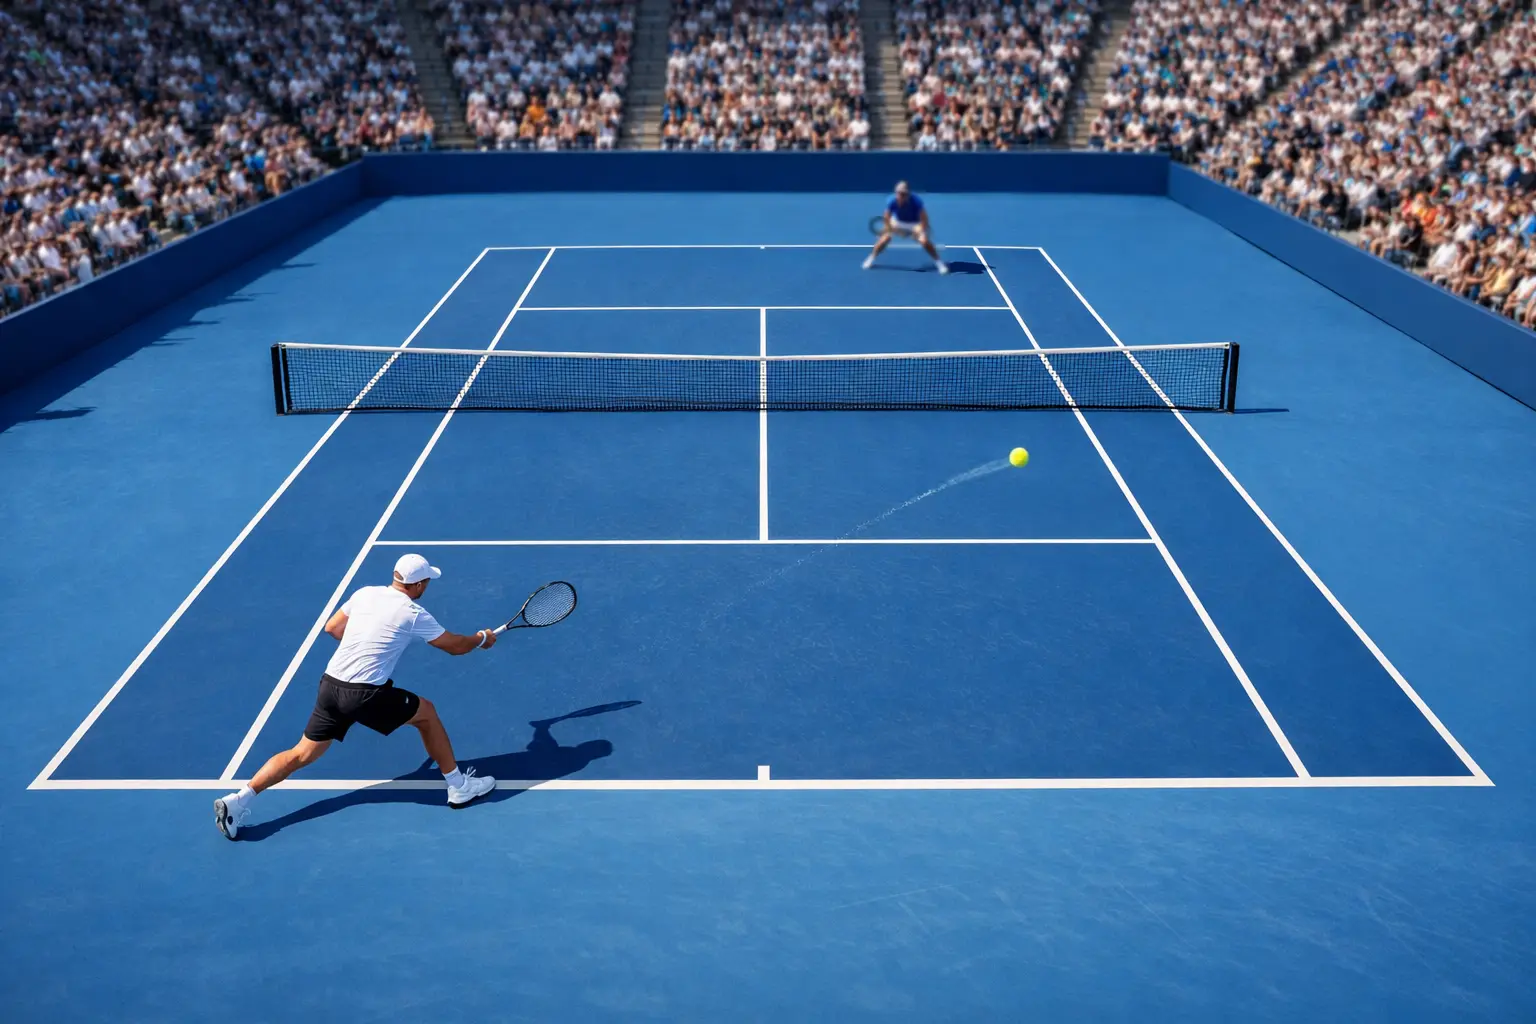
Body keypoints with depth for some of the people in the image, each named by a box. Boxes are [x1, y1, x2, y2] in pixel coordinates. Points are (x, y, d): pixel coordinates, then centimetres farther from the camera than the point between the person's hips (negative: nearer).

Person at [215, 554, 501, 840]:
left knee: (302, 754, 14)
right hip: (366, 694, -5)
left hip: (330, 685, 5)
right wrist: (482, 639, 27)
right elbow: (455, 646, 8)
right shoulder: (413, 614, -3)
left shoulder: (365, 593, 11)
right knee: (426, 713, 15)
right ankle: (459, 786, 20)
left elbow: (332, 627, 22)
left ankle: (237, 801, 4)